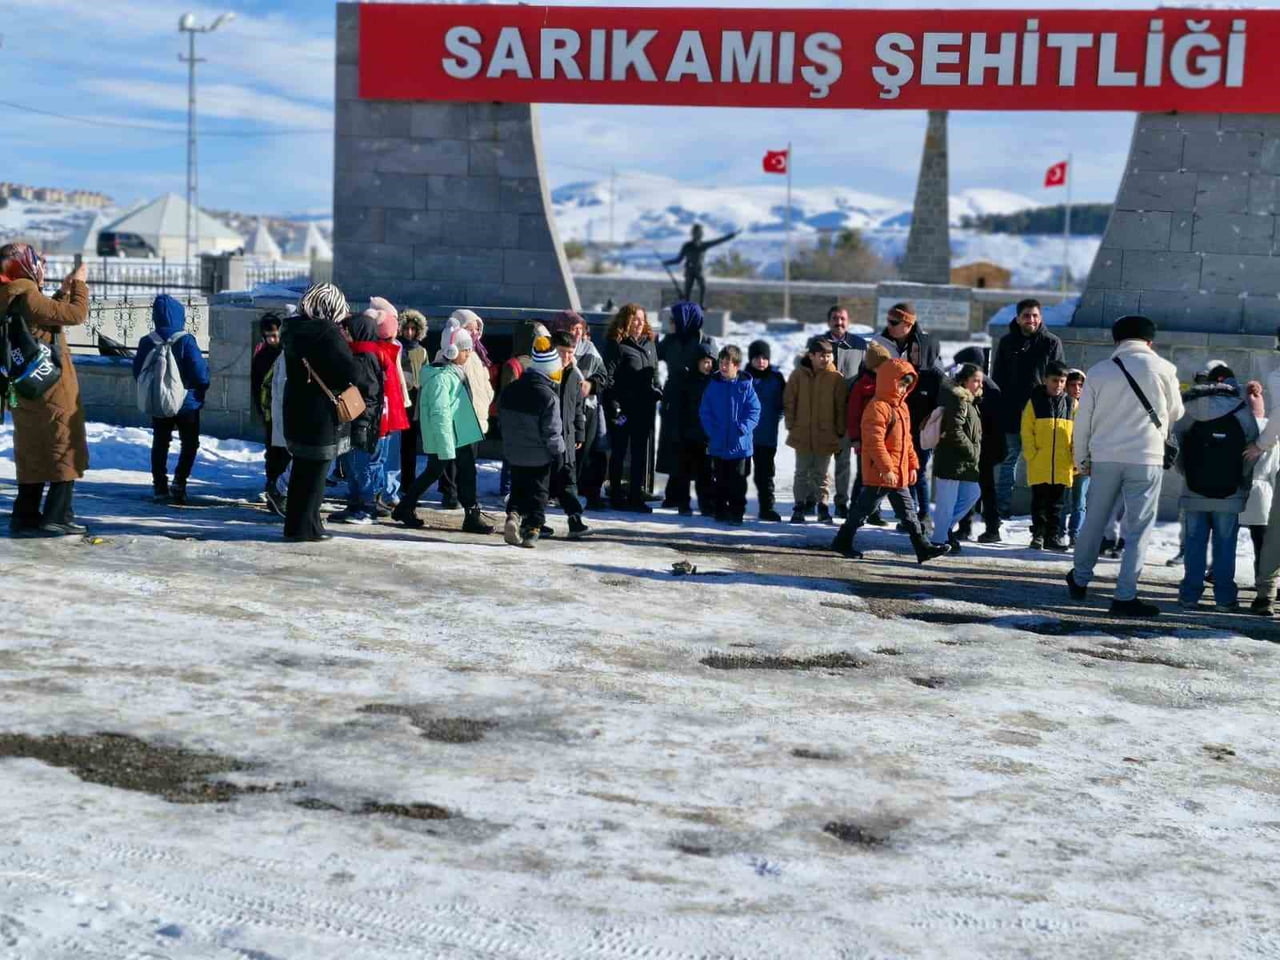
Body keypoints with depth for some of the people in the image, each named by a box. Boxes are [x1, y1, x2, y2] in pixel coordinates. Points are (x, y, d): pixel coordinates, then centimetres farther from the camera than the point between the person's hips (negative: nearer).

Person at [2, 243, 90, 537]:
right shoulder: (28, 298, -17)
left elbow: (51, 316, 24)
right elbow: (76, 314, -17)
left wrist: (63, 291, 22)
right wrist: (79, 284, -3)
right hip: (53, 391, -9)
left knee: (33, 456, 15)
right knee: (66, 453, -1)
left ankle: (26, 516, 17)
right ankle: (58, 518, -2)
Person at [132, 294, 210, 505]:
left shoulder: (146, 342, -5)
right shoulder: (186, 341, -18)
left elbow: (138, 372, 2)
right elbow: (200, 373, -19)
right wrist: (202, 386, 2)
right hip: (186, 402, -4)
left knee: (160, 443, 15)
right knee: (189, 442, 8)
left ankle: (160, 485, 14)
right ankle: (179, 481, -8)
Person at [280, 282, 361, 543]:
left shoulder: (292, 330, 8)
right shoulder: (328, 333, -18)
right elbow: (349, 373, -19)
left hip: (295, 413, 8)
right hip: (321, 417, -8)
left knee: (302, 471, 17)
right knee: (315, 473, 1)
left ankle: (296, 524, 24)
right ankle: (304, 527, 4)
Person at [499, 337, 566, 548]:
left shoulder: (510, 391, 0)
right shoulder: (548, 396, -20)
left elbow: (503, 421, 9)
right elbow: (552, 430, -17)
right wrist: (558, 451, -3)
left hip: (514, 453, 5)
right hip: (540, 456, -5)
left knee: (518, 488, 18)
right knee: (538, 491, 7)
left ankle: (514, 514, -6)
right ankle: (531, 530, 4)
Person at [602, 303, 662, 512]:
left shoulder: (649, 344, 14)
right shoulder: (616, 345, -7)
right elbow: (608, 377, -12)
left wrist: (657, 392, 9)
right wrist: (613, 406, -17)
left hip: (644, 409, 6)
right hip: (623, 409, -6)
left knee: (641, 454, 8)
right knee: (619, 452, 3)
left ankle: (636, 496, 15)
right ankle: (616, 496, 11)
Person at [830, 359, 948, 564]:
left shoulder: (902, 407, 14)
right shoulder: (877, 408, -16)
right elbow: (875, 442, -22)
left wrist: (913, 465, 18)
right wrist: (886, 469, -24)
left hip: (899, 474, 9)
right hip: (879, 473, -9)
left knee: (908, 512, 8)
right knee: (863, 508, 3)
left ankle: (922, 547, 9)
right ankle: (843, 541, 16)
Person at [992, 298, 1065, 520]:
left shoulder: (1052, 343, 3)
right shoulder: (1007, 342, 8)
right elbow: (997, 378, 9)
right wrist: (998, 409, 1)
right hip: (1011, 413, 1)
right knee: (1009, 459, 5)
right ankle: (1002, 508, 10)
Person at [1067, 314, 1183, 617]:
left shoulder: (1098, 371, 2)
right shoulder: (1163, 369, -3)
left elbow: (1082, 420, 5)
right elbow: (1176, 412, 10)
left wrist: (1082, 459, 15)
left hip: (1104, 458, 3)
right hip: (1146, 458, -3)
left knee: (1094, 520, 17)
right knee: (1139, 527, 2)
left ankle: (1080, 580, 31)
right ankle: (1125, 595, -1)